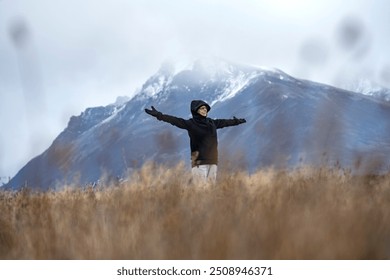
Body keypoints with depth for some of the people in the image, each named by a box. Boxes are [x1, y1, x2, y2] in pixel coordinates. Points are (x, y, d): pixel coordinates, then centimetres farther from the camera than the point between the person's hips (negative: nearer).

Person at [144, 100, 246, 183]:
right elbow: (175, 120, -11)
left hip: (212, 160, 5)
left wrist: (237, 121, 44)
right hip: (199, 161, -5)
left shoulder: (212, 122, 14)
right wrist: (158, 115, -20)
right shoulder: (190, 123, -2)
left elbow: (224, 122, 29)